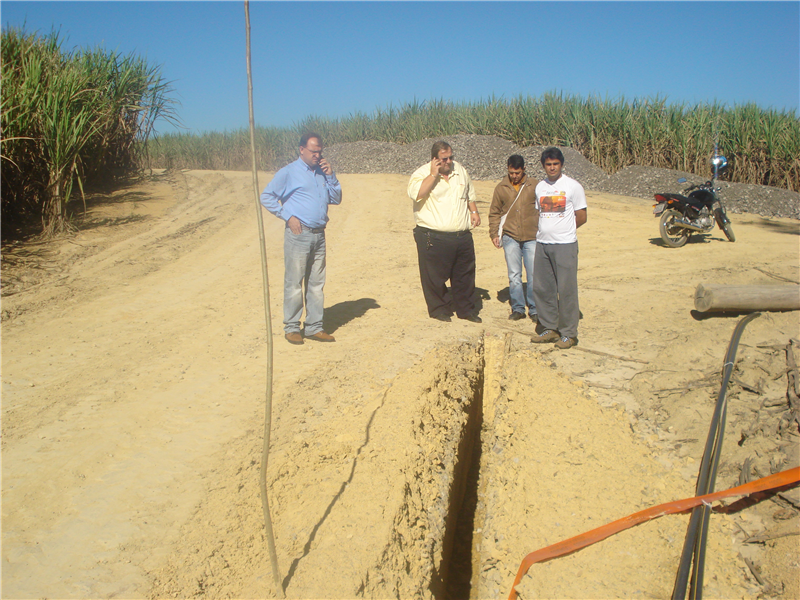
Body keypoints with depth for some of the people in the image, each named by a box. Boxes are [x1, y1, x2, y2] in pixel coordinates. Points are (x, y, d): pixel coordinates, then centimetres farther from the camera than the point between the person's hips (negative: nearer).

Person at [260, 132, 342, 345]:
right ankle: (291, 328, 7)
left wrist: (330, 175, 2)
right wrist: (287, 216, -8)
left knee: (316, 284, 8)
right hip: (298, 234, -5)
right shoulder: (289, 172, 0)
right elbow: (266, 196, -1)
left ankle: (314, 327, 15)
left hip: (319, 234, 6)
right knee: (294, 283, -2)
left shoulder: (322, 172, 16)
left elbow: (336, 199, 14)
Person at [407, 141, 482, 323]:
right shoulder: (422, 174, -6)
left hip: (463, 235, 5)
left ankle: (466, 309, 25)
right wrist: (434, 174, -22)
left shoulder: (460, 170, 13)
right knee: (435, 276, 3)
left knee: (465, 274, 12)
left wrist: (474, 211, 13)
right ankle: (438, 309, 20)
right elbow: (416, 194, -26)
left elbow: (470, 194, 27)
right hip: (433, 237, -5)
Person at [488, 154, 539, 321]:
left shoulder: (534, 186, 4)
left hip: (532, 237, -1)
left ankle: (534, 309, 11)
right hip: (510, 237, 1)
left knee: (534, 275, 0)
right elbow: (494, 213, 13)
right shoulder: (501, 188, 7)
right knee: (514, 275, 3)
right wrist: (494, 233, 4)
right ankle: (517, 308, 14)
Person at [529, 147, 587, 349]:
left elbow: (581, 217, -1)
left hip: (565, 244, -6)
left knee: (566, 289, -4)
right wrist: (546, 230, 8)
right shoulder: (540, 187, 12)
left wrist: (562, 230, 6)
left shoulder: (573, 186, -4)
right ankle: (549, 328, 21)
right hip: (542, 243, 6)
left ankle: (568, 333, 6)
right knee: (541, 288, 8)